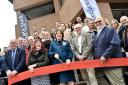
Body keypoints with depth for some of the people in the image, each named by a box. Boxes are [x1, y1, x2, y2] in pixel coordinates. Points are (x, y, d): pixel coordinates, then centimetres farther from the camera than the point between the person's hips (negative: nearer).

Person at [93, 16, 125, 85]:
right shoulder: (97, 35, 19)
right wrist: (96, 58, 7)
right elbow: (96, 48, 24)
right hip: (103, 63, 7)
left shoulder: (110, 31, -5)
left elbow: (114, 44, -19)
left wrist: (105, 55, -23)